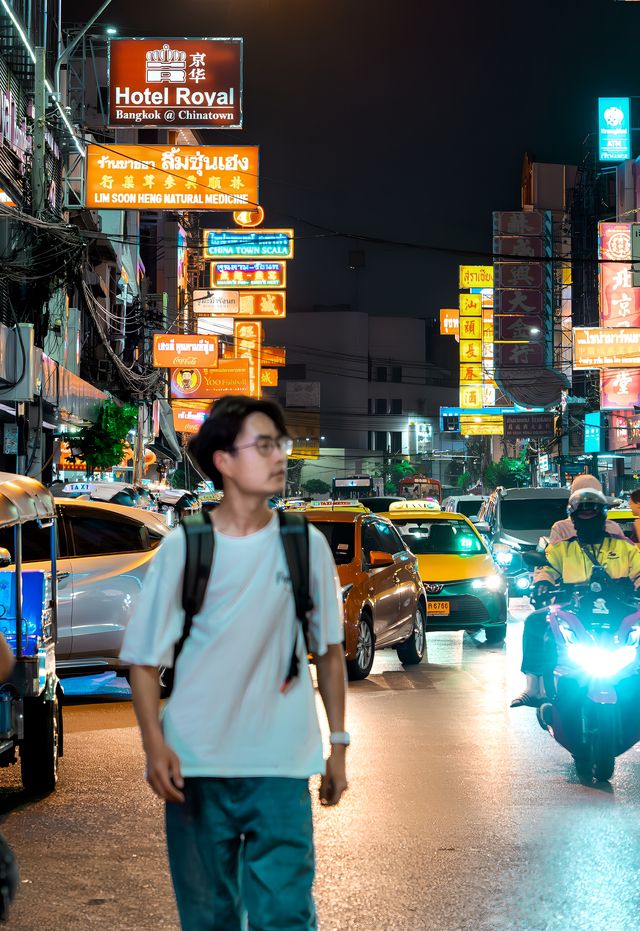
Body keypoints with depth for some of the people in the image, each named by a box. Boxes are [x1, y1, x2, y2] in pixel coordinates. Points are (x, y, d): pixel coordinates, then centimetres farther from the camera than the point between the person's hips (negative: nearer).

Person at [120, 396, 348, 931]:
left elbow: (329, 650, 10)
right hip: (196, 766, 0)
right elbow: (145, 660, 0)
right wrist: (155, 745, -12)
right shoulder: (183, 549, -2)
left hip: (281, 766, 0)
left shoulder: (307, 545, 2)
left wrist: (338, 745, 9)